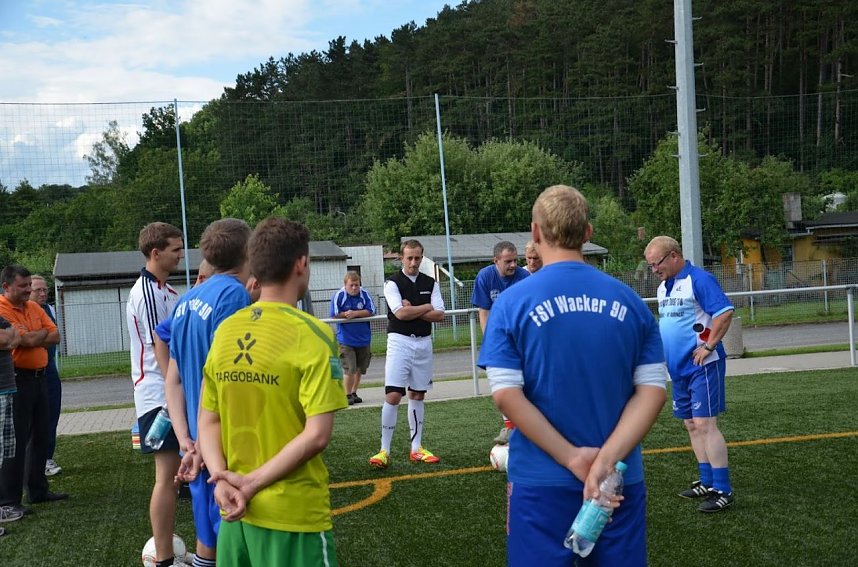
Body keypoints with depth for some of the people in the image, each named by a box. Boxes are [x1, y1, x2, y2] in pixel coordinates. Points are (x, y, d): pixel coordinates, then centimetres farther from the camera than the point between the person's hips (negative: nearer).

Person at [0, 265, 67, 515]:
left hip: (39, 377, 8)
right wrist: (43, 334, -2)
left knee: (40, 437, 15)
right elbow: (28, 340, -22)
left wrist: (33, 338, -11)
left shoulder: (34, 307, 10)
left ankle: (38, 490, 26)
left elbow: (54, 336, 5)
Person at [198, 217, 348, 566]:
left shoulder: (225, 331, 4)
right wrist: (252, 483, -14)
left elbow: (207, 420, 5)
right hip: (294, 515, -6)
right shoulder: (311, 334, -14)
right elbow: (316, 435, -19)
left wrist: (223, 479, -6)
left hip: (235, 511, 6)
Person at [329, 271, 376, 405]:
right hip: (346, 339, -3)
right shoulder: (339, 296, -9)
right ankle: (347, 395, 6)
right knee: (350, 369, -8)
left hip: (363, 338, 3)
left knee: (360, 369, 12)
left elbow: (371, 311, -11)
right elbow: (334, 314, -10)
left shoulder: (364, 294, -4)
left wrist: (355, 313, -18)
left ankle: (354, 393, 27)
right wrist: (346, 315, -15)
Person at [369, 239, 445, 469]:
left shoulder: (431, 284, 8)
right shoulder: (393, 283, -3)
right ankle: (384, 450, -6)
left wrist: (412, 310, -11)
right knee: (393, 395, -11)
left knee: (417, 395, 10)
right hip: (400, 341, -4)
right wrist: (427, 307, -5)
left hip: (423, 342, 4)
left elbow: (439, 315, -2)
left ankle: (416, 448, 17)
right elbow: (400, 313, -16)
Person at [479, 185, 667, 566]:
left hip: (541, 482, -2)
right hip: (621, 479, 3)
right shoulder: (629, 301, 3)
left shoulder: (511, 303, -5)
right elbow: (653, 390, -4)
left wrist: (573, 458, -12)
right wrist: (607, 459, -12)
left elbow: (506, 396, -13)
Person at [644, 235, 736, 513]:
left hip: (702, 365, -9)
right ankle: (707, 482, 23)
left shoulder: (699, 279, -13)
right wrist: (664, 350, 15)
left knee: (705, 424, -10)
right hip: (678, 367, 9)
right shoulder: (663, 286, 14)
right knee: (692, 425, 13)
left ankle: (722, 490, -5)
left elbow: (725, 312, -21)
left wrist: (708, 347, -19)